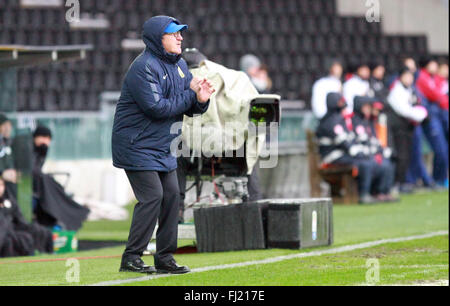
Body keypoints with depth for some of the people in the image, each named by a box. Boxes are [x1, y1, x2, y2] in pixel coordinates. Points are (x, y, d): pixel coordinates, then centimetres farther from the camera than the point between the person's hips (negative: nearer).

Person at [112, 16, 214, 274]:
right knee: (152, 197, -14)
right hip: (137, 145, -9)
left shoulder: (180, 65, 10)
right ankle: (131, 258, -8)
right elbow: (156, 107, -27)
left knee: (171, 195, 7)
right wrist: (191, 95, -18)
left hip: (163, 147, 9)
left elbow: (190, 108, 10)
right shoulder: (144, 67, -19)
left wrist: (201, 100, -14)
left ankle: (165, 258, 14)